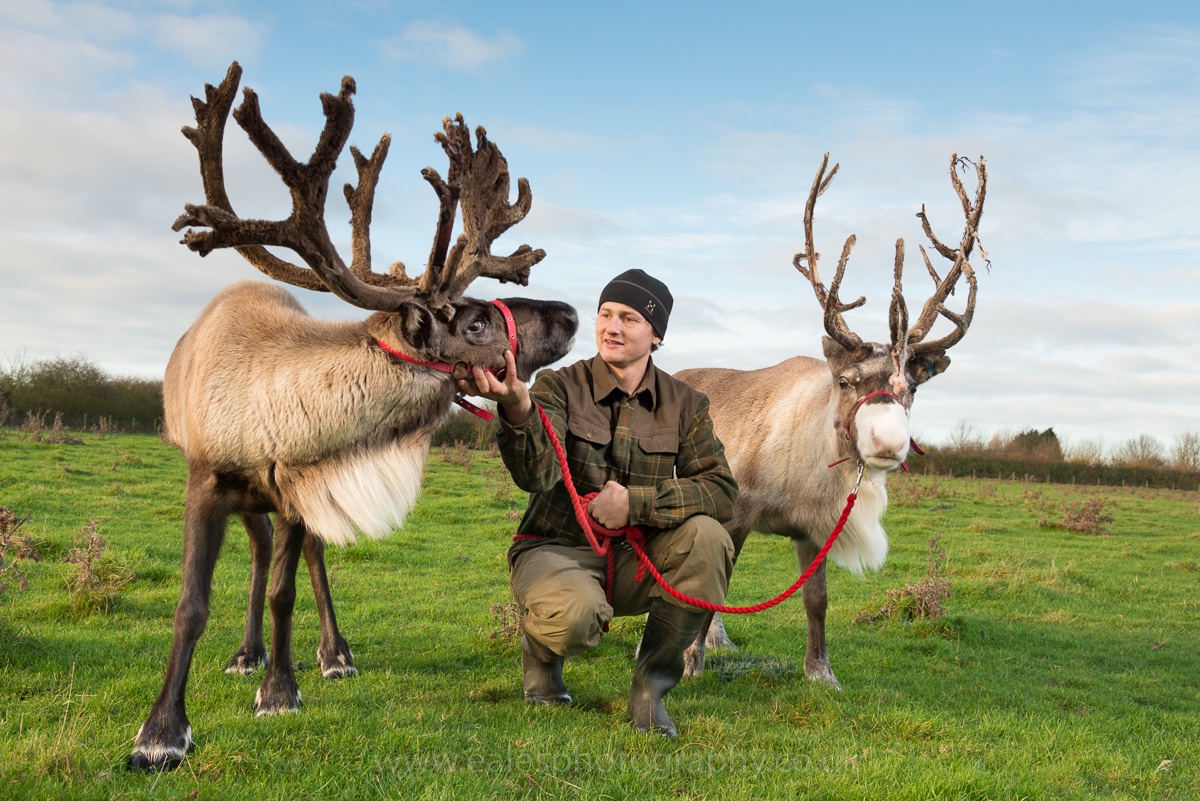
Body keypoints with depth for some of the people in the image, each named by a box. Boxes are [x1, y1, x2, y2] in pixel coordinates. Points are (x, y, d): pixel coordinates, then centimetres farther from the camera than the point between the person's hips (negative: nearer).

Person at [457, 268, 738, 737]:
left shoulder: (684, 404, 1)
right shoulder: (561, 387, -7)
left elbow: (722, 491, -10)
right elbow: (535, 475, -26)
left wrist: (635, 502, -22)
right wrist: (517, 410, -48)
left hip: (634, 563, 3)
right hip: (555, 550, -3)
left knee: (707, 536, -26)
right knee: (575, 613, -37)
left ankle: (651, 683, -10)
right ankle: (541, 648, 5)